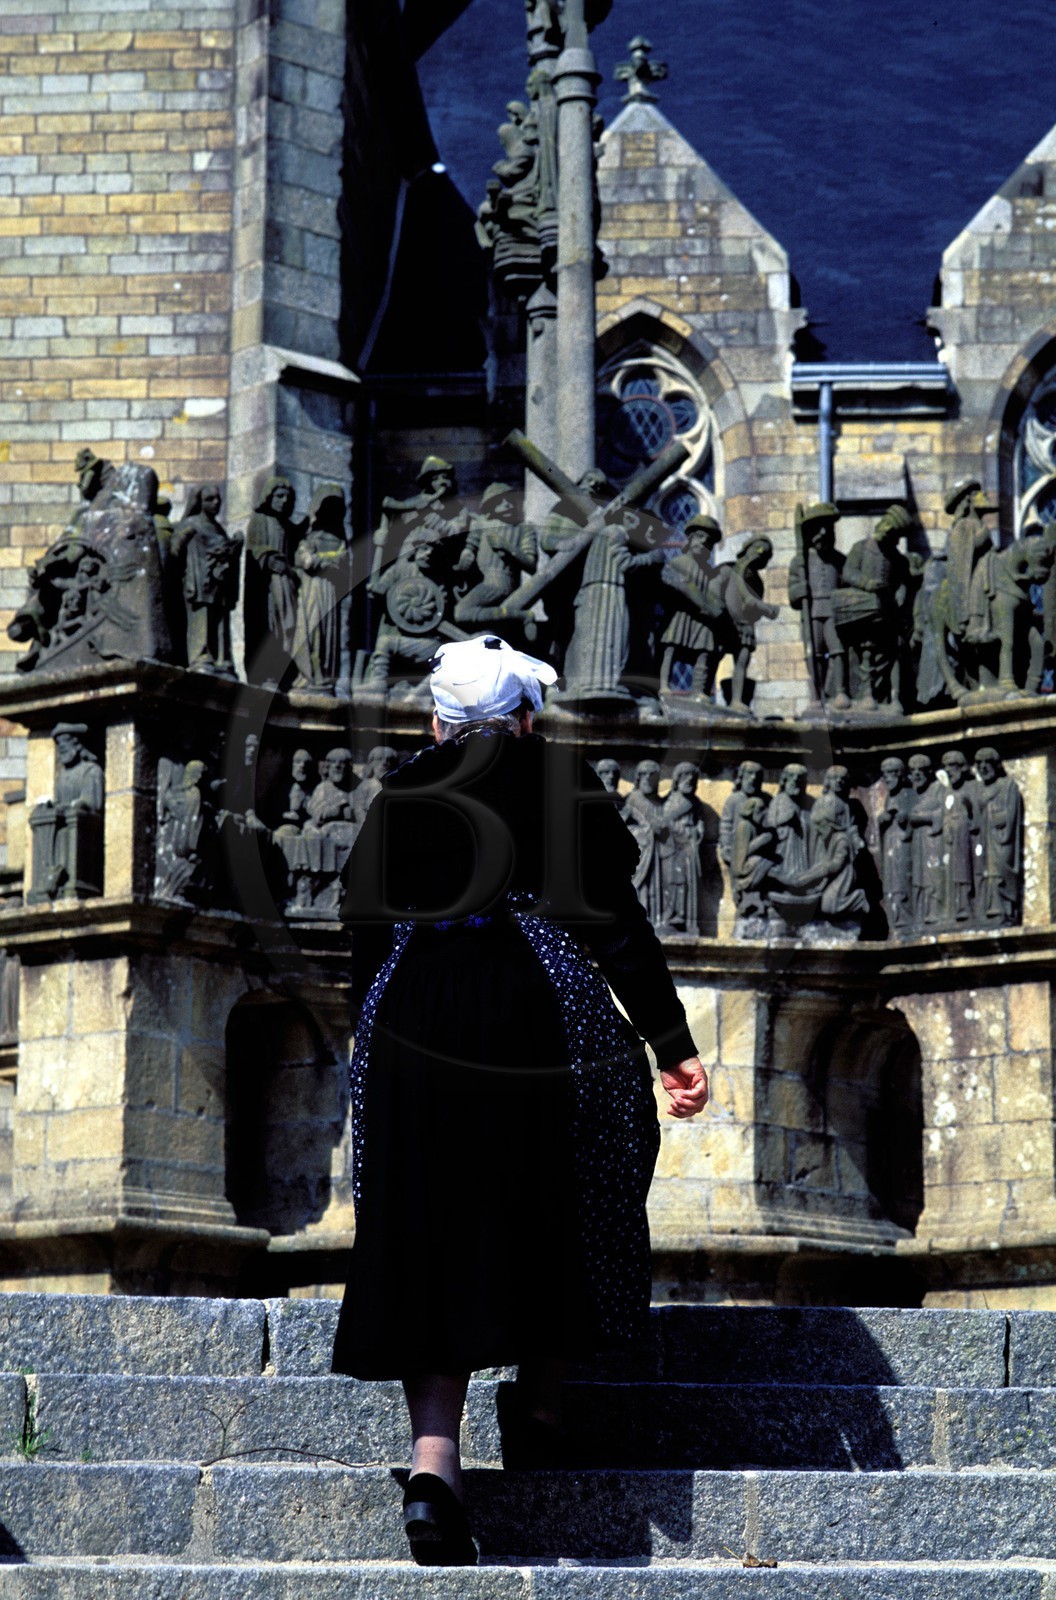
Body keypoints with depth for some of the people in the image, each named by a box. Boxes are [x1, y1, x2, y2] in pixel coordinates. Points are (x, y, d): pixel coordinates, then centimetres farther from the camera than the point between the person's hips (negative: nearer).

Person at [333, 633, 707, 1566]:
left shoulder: (400, 796, 13)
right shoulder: (563, 782, 7)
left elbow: (367, 939, 12)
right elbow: (616, 925, 0)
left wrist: (374, 1051, 22)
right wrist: (672, 1046, 2)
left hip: (412, 1028, 2)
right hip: (540, 1014, -2)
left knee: (429, 1235, 1)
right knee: (556, 1203, 20)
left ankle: (434, 1458, -13)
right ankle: (541, 1403, 23)